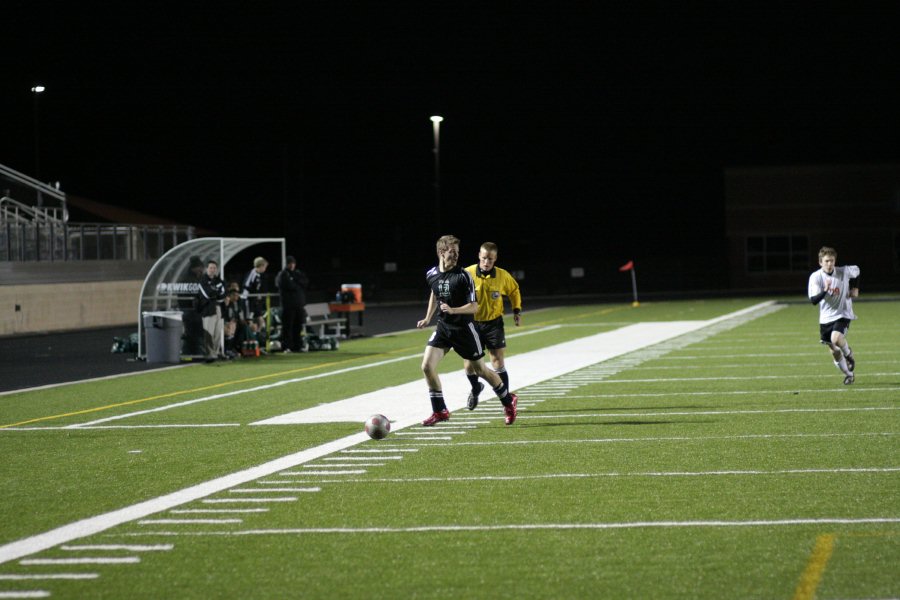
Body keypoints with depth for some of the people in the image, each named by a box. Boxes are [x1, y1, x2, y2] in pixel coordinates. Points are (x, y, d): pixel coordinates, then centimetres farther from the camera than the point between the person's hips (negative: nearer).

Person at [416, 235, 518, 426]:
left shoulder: (463, 276, -16)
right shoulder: (431, 275, 0)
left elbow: (474, 307, -15)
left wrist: (453, 310, -30)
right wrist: (428, 318, 17)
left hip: (464, 329, -4)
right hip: (443, 327, 4)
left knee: (481, 370, 6)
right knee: (427, 366, -11)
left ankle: (508, 401, 30)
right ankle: (440, 411, 3)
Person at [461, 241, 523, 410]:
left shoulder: (503, 276, -8)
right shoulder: (467, 273, -13)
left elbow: (514, 290, 13)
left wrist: (517, 310, 3)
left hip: (494, 323, 0)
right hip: (472, 324, 0)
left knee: (498, 365, -6)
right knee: (469, 365, 2)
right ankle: (476, 388, 34)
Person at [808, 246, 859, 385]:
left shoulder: (844, 272, -10)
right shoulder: (815, 277, -13)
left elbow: (856, 270, 15)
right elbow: (813, 300, -21)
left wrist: (855, 288, 7)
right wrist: (825, 291, -37)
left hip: (843, 315, -2)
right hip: (826, 318, 2)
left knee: (836, 339, -28)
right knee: (834, 351, 6)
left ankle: (849, 355, 5)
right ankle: (848, 374, 29)